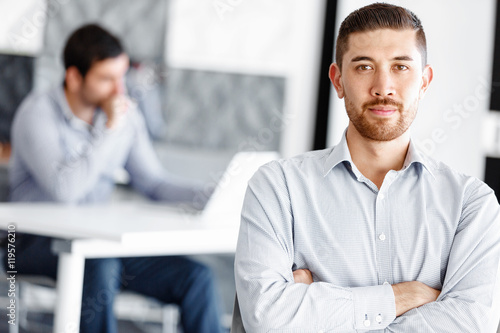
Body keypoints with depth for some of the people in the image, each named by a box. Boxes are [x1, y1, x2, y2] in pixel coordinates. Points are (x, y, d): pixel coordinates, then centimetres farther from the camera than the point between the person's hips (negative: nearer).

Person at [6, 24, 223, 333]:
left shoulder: (126, 115, 7)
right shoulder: (38, 113, -11)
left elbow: (154, 180, 13)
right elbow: (64, 189, -24)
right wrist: (110, 130, -19)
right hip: (40, 243, -5)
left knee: (197, 277, -14)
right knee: (101, 267, -38)